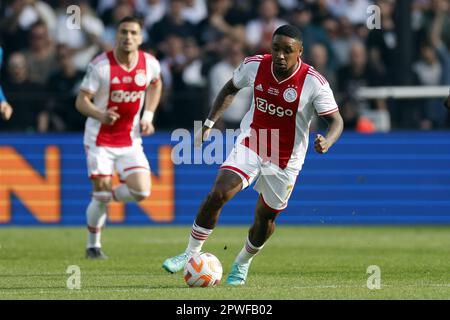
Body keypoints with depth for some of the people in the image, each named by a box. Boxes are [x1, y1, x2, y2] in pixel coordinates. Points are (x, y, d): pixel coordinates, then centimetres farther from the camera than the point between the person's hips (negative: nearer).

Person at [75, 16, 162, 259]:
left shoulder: (150, 64, -4)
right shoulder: (100, 65, -15)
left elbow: (155, 85, 20)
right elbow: (81, 101, -14)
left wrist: (148, 116, 8)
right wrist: (101, 115, -34)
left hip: (130, 141, 3)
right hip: (100, 140, -3)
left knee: (141, 192, -12)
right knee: (101, 190, -5)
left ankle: (104, 197, 20)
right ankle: (93, 246, 18)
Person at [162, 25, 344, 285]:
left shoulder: (314, 83, -21)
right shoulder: (254, 66, -11)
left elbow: (337, 120, -14)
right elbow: (231, 88, 10)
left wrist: (328, 141, -36)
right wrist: (210, 123, 5)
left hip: (285, 160, -1)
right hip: (250, 145, 1)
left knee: (266, 216, 11)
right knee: (218, 194, -19)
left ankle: (243, 263, 39)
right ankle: (191, 254, -4)